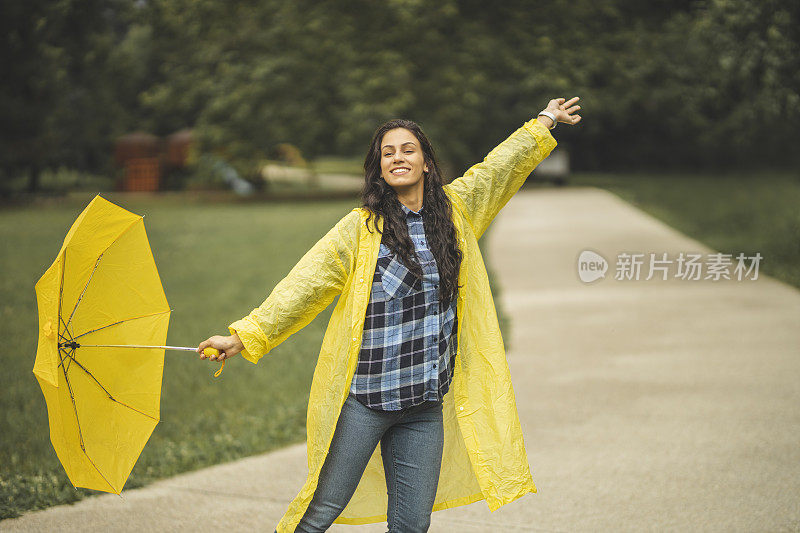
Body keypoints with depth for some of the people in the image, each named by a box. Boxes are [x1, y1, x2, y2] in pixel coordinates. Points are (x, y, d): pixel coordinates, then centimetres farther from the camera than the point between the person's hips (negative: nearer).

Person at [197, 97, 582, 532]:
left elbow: (500, 166, 22)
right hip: (363, 398, -4)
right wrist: (245, 336, -9)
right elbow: (304, 286, -5)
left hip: (427, 403, 4)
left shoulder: (455, 209, 9)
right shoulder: (359, 228, -3)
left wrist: (545, 121, 32)